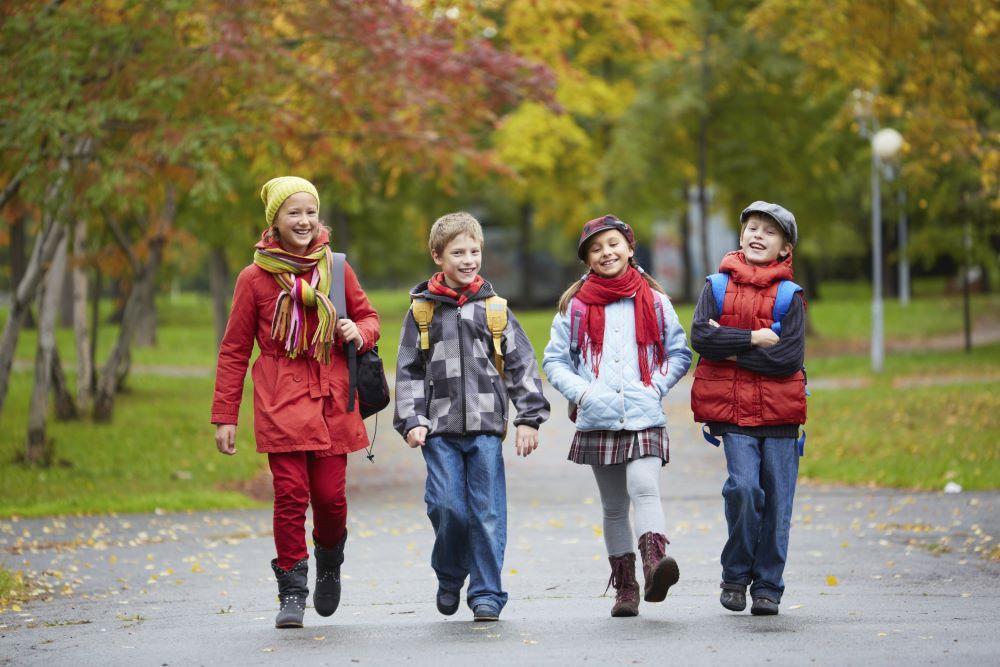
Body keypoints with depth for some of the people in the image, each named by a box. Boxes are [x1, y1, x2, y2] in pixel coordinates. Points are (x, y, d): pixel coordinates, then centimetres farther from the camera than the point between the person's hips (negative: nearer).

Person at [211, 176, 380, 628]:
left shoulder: (336, 269, 7)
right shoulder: (255, 278, 1)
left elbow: (369, 317, 20)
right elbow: (234, 350, 5)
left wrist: (358, 333, -6)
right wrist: (224, 417, 2)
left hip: (331, 397, 2)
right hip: (281, 399, -2)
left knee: (330, 495, -1)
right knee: (290, 493, -10)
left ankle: (329, 565, 30)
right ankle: (292, 594, 3)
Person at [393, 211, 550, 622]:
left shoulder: (495, 308, 9)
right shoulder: (422, 310, 8)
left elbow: (521, 365, 9)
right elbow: (408, 371, 9)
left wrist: (528, 418, 1)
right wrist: (411, 421, -2)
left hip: (485, 425, 0)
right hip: (439, 427, 0)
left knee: (487, 511, -3)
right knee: (447, 506, -9)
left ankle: (486, 593, 6)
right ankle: (449, 578, 16)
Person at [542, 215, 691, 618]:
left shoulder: (653, 300, 7)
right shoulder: (575, 305, 7)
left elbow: (680, 354, 12)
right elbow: (554, 361, 8)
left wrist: (656, 387, -4)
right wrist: (582, 392, -8)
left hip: (645, 418, -2)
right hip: (598, 422, 2)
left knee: (644, 487, -24)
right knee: (614, 506, 7)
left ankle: (655, 563, -40)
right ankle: (625, 588, 13)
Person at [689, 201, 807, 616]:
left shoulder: (789, 295, 3)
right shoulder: (717, 286, 7)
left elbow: (789, 357, -9)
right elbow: (700, 337, -7)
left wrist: (732, 351, -9)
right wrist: (753, 339, -12)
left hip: (779, 411, 1)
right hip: (733, 411, -1)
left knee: (777, 501, 2)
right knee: (744, 487, -16)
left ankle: (767, 586, 16)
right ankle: (735, 577, 2)